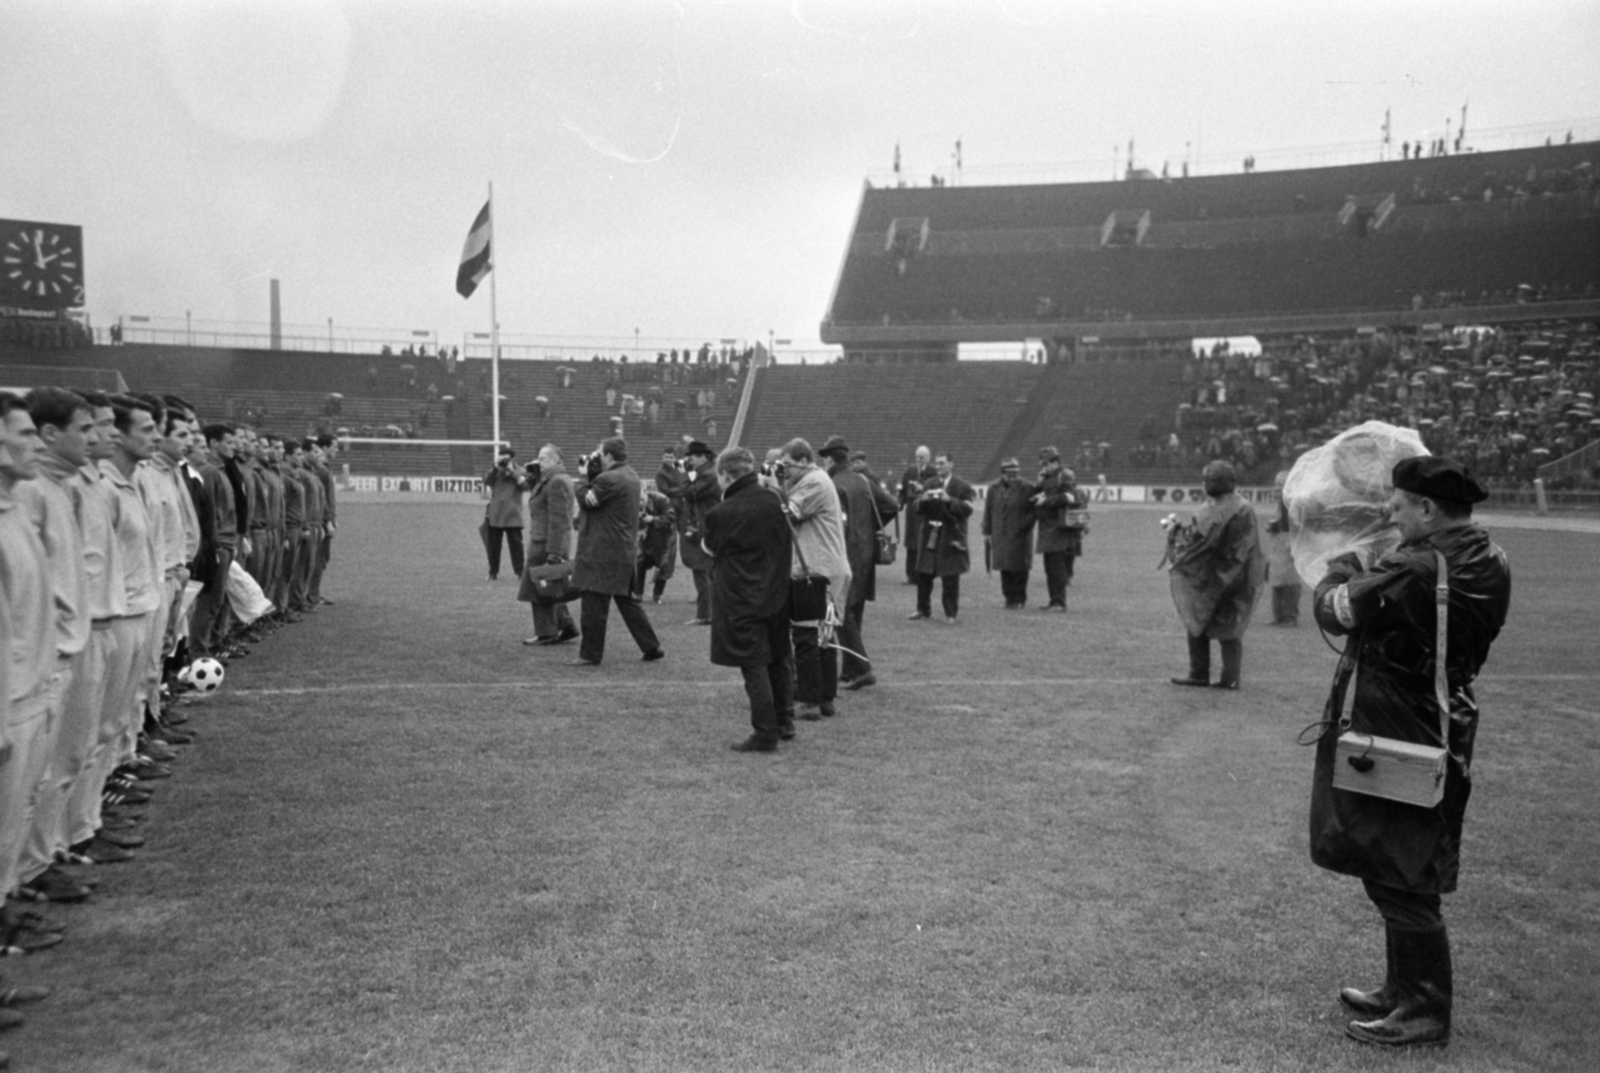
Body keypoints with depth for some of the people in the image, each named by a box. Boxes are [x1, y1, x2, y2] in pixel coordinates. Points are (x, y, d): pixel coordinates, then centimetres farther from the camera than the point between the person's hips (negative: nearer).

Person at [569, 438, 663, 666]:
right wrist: (592, 472, 2)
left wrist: (585, 476, -1)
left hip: (602, 552, -9)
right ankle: (651, 647, 19)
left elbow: (587, 500, -12)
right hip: (625, 550, 10)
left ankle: (590, 655, 6)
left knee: (594, 605, 0)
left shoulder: (609, 479, -19)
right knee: (627, 600, 17)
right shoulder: (630, 475, 12)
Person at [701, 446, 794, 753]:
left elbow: (710, 548, -2)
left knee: (754, 666, 1)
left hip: (740, 599, -6)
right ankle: (784, 722, 30)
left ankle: (765, 735, 6)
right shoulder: (773, 501, -2)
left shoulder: (722, 513, -18)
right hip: (776, 594, 6)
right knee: (780, 659, 18)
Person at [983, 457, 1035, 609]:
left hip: (1020, 536, -3)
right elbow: (988, 512, 10)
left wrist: (1024, 525, -14)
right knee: (1005, 568, 5)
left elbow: (1034, 510, -1)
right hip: (1000, 536, 3)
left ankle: (1020, 600, 8)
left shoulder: (1028, 488, -2)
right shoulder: (994, 488, 8)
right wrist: (987, 532, 7)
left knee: (1020, 569, -2)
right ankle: (1010, 599, 14)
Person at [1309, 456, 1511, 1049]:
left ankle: (1425, 1011, 14)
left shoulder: (1411, 569, -25)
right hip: (1445, 736, 9)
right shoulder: (1490, 565, 2)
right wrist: (1370, 571, 10)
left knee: (1397, 879, 3)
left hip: (1391, 742, -9)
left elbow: (1334, 610, -16)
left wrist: (1342, 568, 5)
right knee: (1411, 876, 20)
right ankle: (1406, 990, 32)